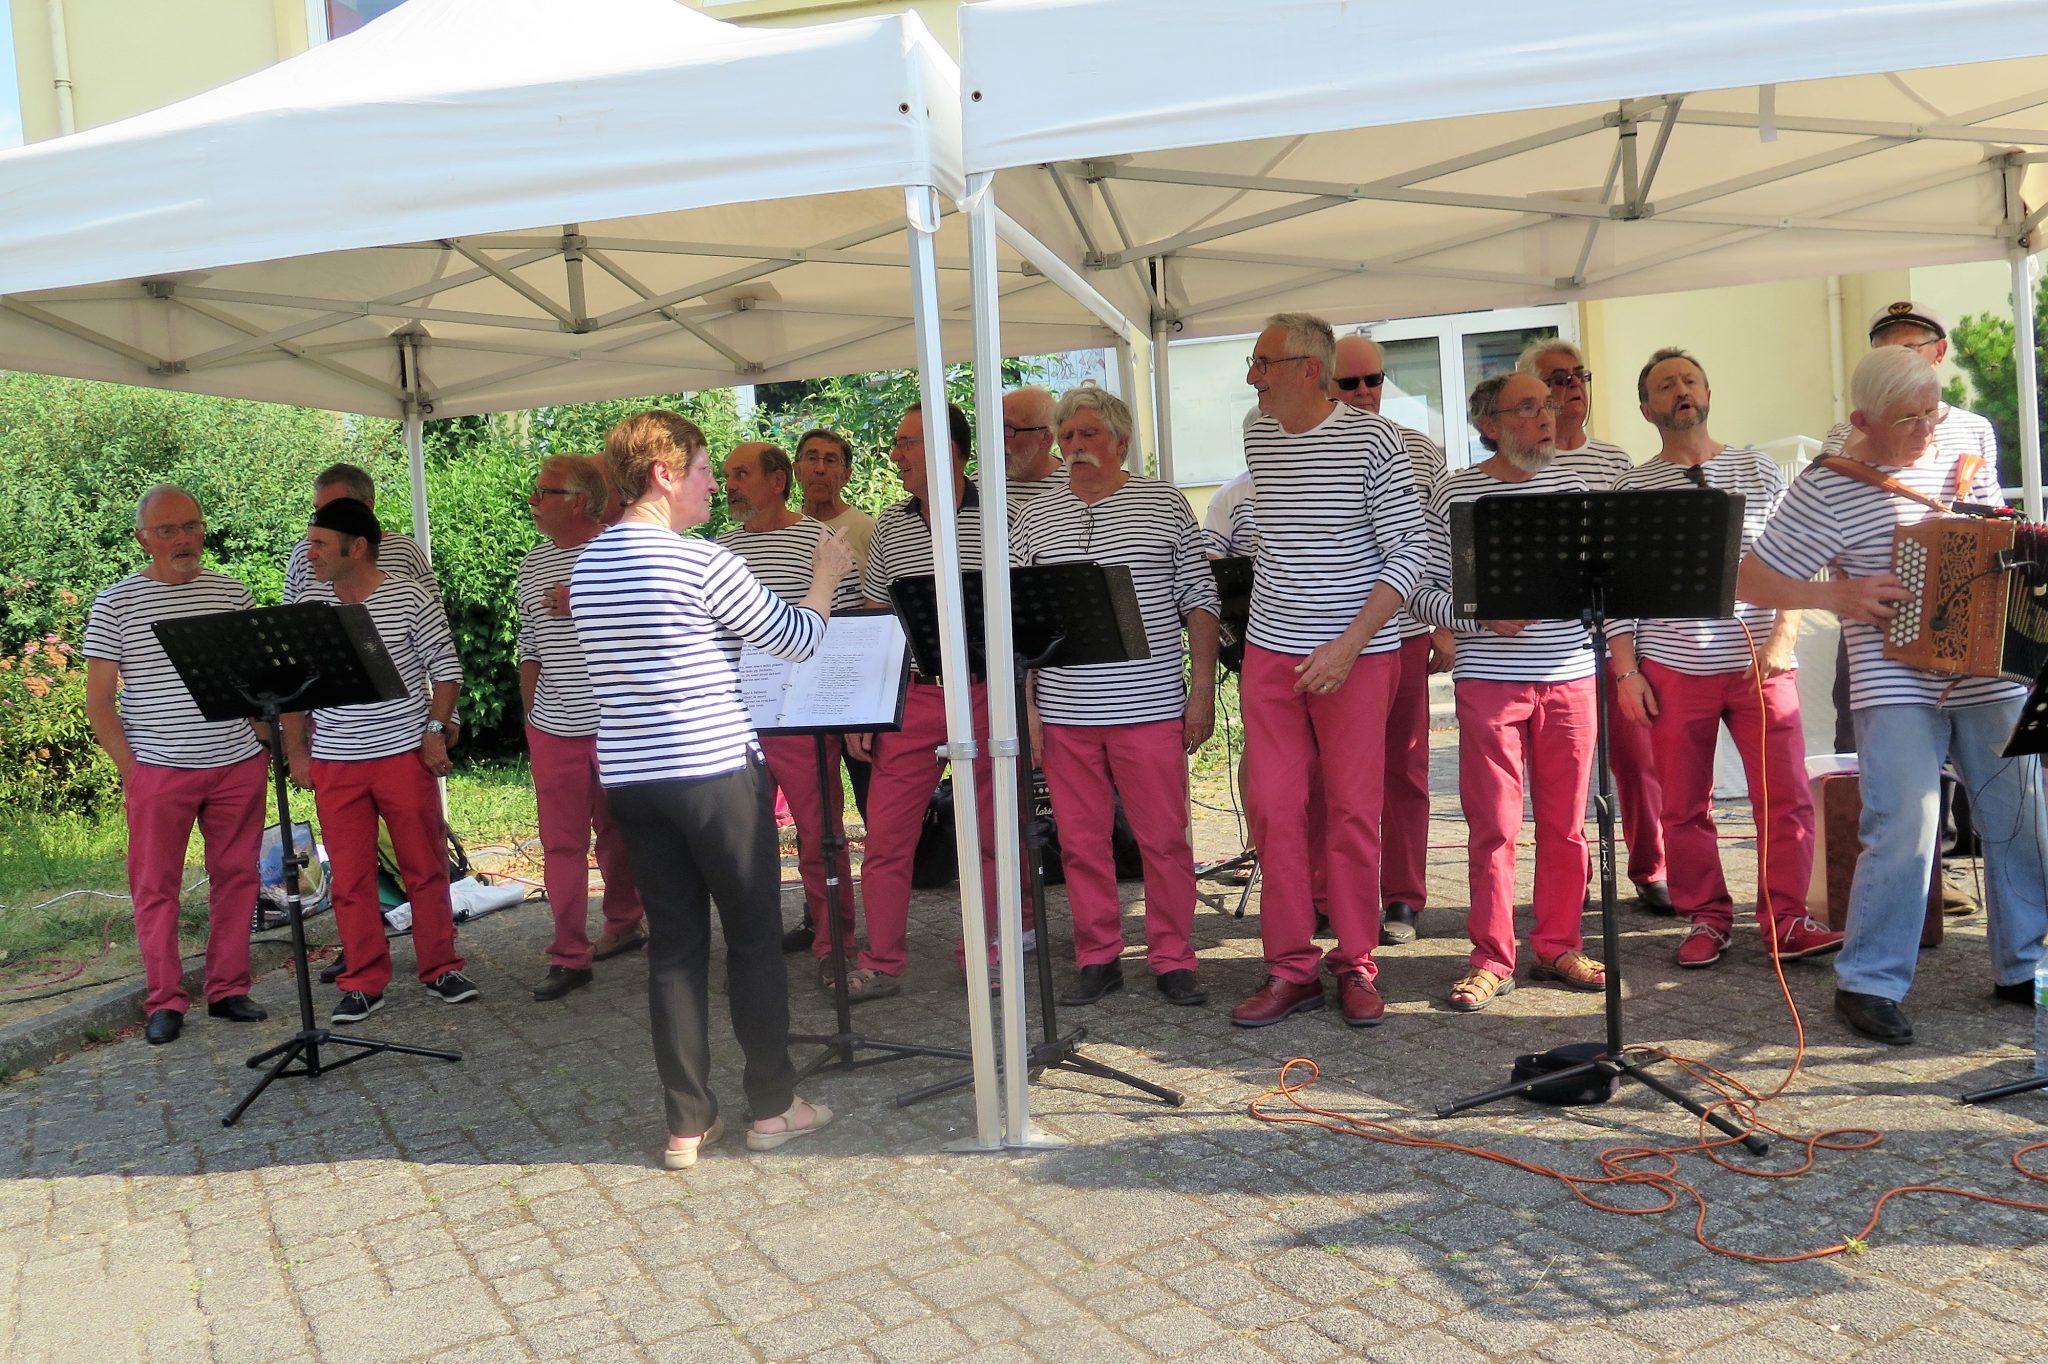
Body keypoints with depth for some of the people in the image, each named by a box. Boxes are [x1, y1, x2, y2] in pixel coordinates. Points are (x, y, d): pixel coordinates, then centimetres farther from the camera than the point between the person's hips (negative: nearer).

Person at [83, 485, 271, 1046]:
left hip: (238, 766, 2)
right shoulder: (115, 604, -1)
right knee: (155, 886, 4)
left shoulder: (233, 594, 6)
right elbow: (99, 700, 0)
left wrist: (260, 742, 5)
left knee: (236, 878, 8)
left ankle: (228, 989, 20)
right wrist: (130, 769, -6)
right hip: (157, 770, -2)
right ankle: (165, 1001, 16)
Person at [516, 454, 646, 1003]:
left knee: (619, 833, 10)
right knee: (562, 842, 3)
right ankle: (569, 955, 10)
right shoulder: (533, 564, 12)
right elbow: (529, 645, 18)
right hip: (553, 728, 4)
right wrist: (530, 709, 12)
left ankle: (623, 922, 31)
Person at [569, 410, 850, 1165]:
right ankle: (772, 1106, 18)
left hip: (630, 778, 6)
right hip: (714, 772, -6)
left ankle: (687, 1123, 15)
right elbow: (795, 638, -3)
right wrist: (826, 576, 15)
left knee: (673, 945, 10)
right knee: (754, 937, 8)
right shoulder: (704, 563, -13)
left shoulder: (585, 566, 8)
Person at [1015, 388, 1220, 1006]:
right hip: (1063, 711, 2)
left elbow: (1199, 601, 3)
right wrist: (1026, 702, 2)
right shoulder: (1035, 518, 9)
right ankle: (1098, 958, 21)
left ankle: (1173, 960, 15)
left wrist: (1202, 689, -3)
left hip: (1149, 705, -2)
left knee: (1164, 837, 2)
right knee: (1080, 840, 8)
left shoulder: (1164, 503, 4)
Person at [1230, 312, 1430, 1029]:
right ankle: (1291, 969, 13)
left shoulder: (1373, 439, -9)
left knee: (1354, 810, 3)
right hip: (1269, 650, 5)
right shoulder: (1257, 439, 7)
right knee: (1274, 809, 3)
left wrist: (1349, 644, -19)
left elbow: (1410, 549, -11)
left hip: (1359, 654, -4)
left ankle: (1356, 966, 16)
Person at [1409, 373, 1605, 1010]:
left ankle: (1558, 946, 23)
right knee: (1493, 827, 0)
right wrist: (1480, 616, -17)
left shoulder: (1572, 487, 10)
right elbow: (1423, 592, -2)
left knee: (1566, 824, 9)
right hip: (1490, 681, -3)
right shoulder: (1454, 494, -1)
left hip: (1570, 677, 4)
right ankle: (1493, 959, 12)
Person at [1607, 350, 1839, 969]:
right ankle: (1707, 919, 18)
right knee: (1684, 806, 5)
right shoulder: (1631, 488, 6)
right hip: (1673, 670, 0)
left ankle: (1787, 920, 10)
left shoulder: (1759, 471, 8)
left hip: (1761, 665, 1)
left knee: (1786, 797, -2)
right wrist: (1626, 672, -5)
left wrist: (1782, 639, -8)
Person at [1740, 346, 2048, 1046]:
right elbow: (1751, 579, -7)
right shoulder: (1826, 487, -7)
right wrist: (1838, 596, -15)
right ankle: (1869, 982, 0)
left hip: (1990, 681, 6)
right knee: (1905, 826, -13)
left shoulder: (1970, 468, 10)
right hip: (1897, 688, -6)